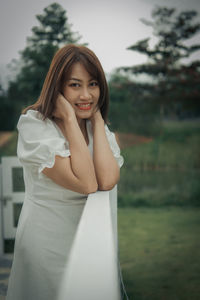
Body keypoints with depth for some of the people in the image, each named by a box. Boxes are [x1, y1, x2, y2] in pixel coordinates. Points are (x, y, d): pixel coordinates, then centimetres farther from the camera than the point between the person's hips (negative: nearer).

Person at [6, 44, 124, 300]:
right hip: (46, 242, -5)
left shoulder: (99, 126, 2)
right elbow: (86, 183, -26)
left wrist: (96, 118, -12)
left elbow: (107, 181, -19)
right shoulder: (34, 124, -16)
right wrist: (70, 119, -22)